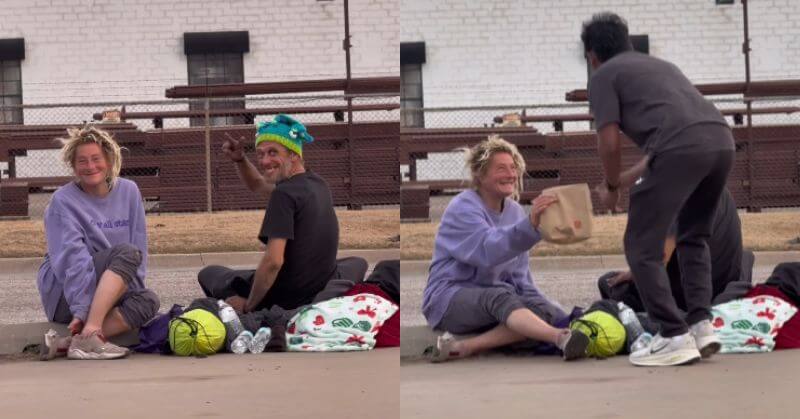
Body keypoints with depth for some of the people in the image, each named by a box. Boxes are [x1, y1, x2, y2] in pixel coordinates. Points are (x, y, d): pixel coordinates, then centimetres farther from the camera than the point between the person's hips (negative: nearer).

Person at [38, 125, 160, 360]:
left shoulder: (128, 192, 5)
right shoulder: (63, 201, -9)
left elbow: (140, 245, 5)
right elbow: (72, 259, -20)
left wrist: (132, 287, -7)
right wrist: (82, 310, -29)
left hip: (115, 293, 5)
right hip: (63, 296, -5)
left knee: (148, 301, -27)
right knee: (127, 252, -28)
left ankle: (67, 342, -37)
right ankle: (89, 335, -40)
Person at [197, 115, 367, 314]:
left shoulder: (284, 194, -21)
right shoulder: (317, 183, 5)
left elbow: (273, 261, -28)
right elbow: (257, 185, 21)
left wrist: (248, 305, -17)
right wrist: (240, 159, 3)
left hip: (285, 298, -6)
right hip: (324, 294, 6)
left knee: (207, 273, 20)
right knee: (358, 264, 40)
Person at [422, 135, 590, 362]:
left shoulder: (515, 211, 10)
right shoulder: (463, 207, -12)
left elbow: (519, 275, 15)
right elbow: (489, 250, -33)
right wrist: (531, 225, -47)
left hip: (489, 303, 7)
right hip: (449, 299, -7)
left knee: (547, 313, -21)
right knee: (500, 296, -38)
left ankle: (462, 347, -33)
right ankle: (562, 338, -64)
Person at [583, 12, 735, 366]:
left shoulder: (603, 75, 15)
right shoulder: (659, 64, 35)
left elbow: (610, 142, 5)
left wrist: (611, 187, 23)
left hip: (680, 148, -7)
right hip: (722, 140, 7)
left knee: (642, 247, 4)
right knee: (694, 238, 25)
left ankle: (675, 337, -1)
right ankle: (701, 323, 14)